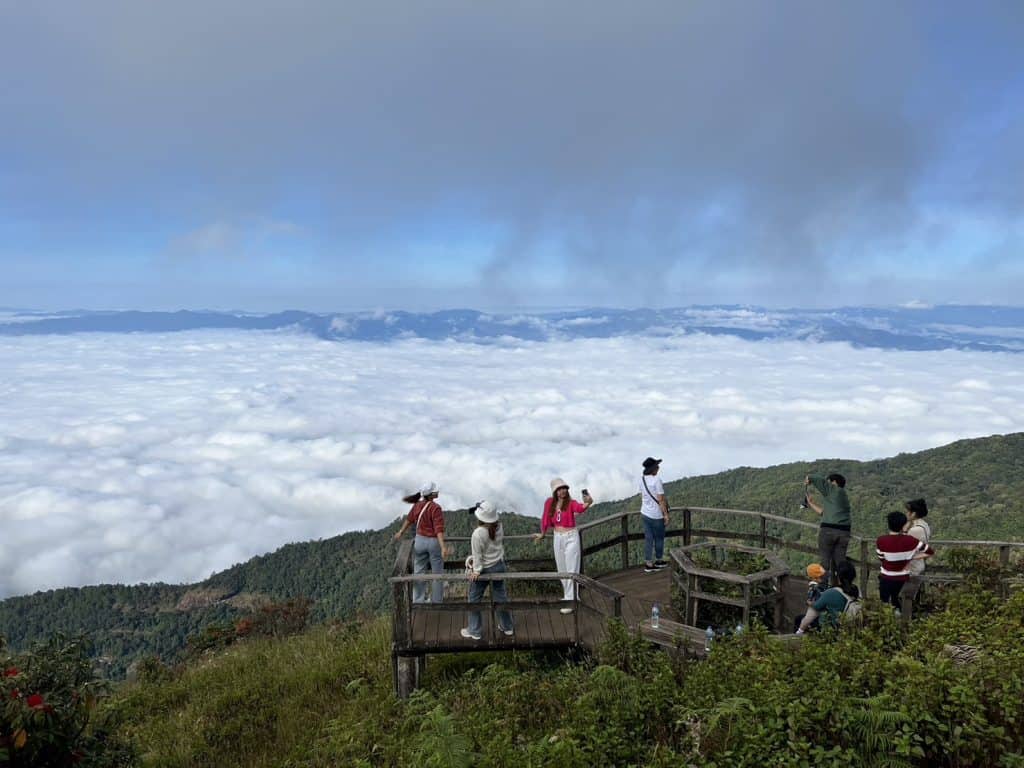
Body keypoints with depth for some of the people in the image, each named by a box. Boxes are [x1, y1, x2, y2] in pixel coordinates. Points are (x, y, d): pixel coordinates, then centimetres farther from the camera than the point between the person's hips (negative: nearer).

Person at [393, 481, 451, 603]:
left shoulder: (417, 505, -2)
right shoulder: (436, 508, -20)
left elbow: (409, 520, 14)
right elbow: (439, 529, -27)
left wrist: (401, 532, 30)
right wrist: (443, 547, -32)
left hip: (420, 540, 6)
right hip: (434, 542, -5)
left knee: (419, 572, 14)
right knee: (437, 574, 9)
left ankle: (418, 601, 21)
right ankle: (437, 601, 18)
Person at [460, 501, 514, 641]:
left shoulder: (478, 533, -26)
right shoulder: (499, 528, -8)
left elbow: (477, 554, -19)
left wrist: (476, 571, -11)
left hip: (484, 569, -6)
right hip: (499, 566, 6)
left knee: (474, 599, 12)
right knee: (500, 596, 19)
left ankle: (475, 631, 22)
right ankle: (507, 627, 30)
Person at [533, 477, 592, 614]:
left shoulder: (571, 503, -15)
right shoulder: (549, 503, -4)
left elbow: (580, 508, -38)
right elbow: (546, 520, 9)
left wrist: (587, 503, -59)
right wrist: (542, 534, 21)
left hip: (571, 537, -5)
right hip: (557, 538, 5)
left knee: (571, 570, -2)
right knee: (561, 570, 16)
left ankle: (570, 602, 1)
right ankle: (568, 596, 33)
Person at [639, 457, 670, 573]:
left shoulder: (641, 479, 0)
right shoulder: (657, 481, -22)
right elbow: (661, 500, -20)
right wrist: (666, 515, -12)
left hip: (645, 513, 6)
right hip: (656, 515, -6)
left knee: (648, 538, 11)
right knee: (659, 538, 14)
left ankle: (648, 564, 14)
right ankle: (659, 561, 30)